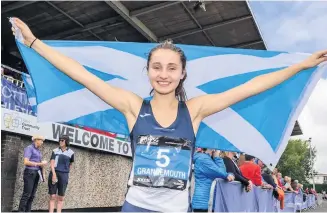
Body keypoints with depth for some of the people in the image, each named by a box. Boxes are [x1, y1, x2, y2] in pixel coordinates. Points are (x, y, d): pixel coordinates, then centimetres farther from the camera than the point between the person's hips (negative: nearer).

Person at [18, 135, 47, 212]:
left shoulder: (38, 150, 17)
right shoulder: (29, 148, -8)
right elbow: (26, 162, -18)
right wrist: (39, 164, -16)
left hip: (36, 174, 8)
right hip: (29, 173, -8)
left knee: (32, 195, 6)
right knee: (26, 195, -10)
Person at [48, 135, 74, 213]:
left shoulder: (70, 153, 2)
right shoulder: (55, 151, 4)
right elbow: (52, 163, -4)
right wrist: (54, 174, -16)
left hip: (64, 175, 0)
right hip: (54, 173, 0)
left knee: (61, 198, 3)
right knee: (52, 196, 0)